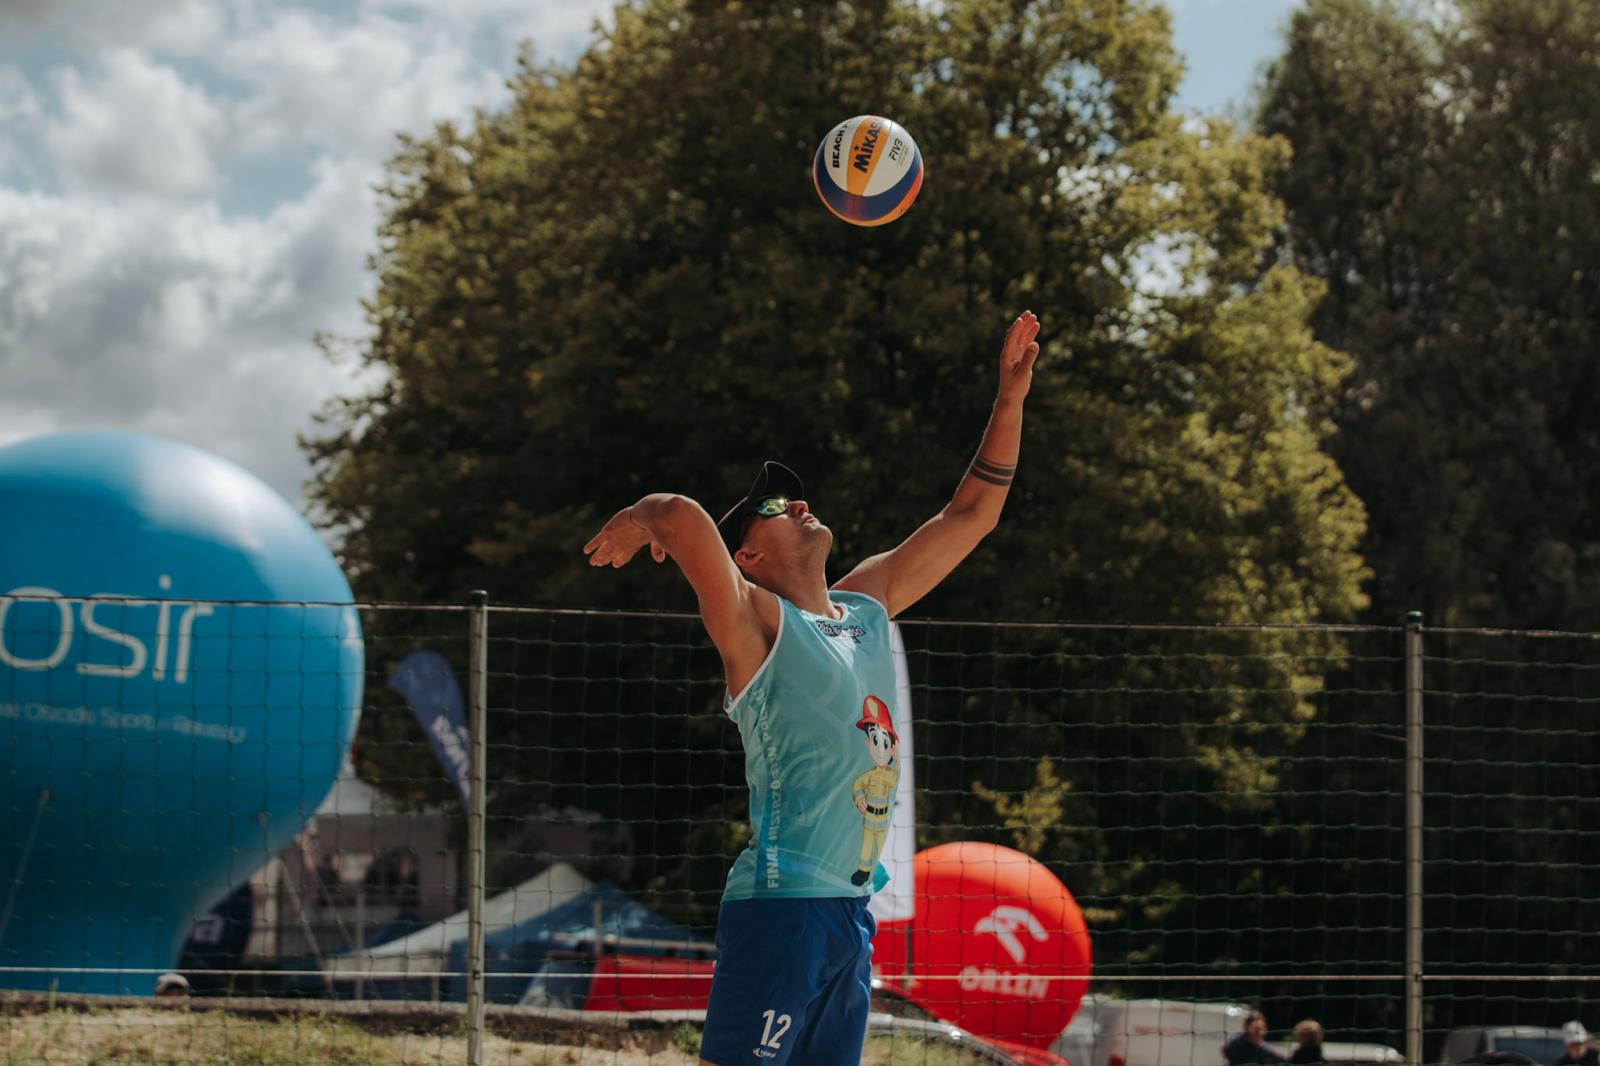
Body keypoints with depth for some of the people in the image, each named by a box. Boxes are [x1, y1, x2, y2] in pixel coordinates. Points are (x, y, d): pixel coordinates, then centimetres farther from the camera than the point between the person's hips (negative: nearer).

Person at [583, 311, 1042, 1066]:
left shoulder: (866, 608, 18)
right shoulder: (758, 622, -6)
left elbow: (971, 515, 24)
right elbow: (680, 515, -24)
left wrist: (1010, 399, 19)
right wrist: (637, 523, -2)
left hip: (851, 911, 8)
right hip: (781, 908, -8)